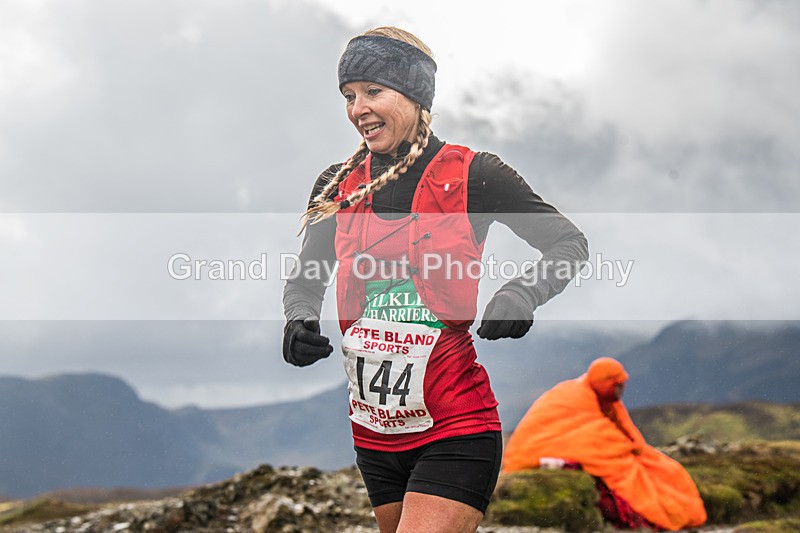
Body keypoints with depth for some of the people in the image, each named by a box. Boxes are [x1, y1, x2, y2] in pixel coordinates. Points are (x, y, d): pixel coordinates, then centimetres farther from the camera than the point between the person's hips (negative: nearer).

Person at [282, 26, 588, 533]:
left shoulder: (471, 175, -6)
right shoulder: (339, 187, 6)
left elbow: (571, 243, 0)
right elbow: (305, 281, 18)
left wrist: (521, 295, -19)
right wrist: (300, 320, -5)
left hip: (455, 432, -5)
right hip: (373, 436, 5)